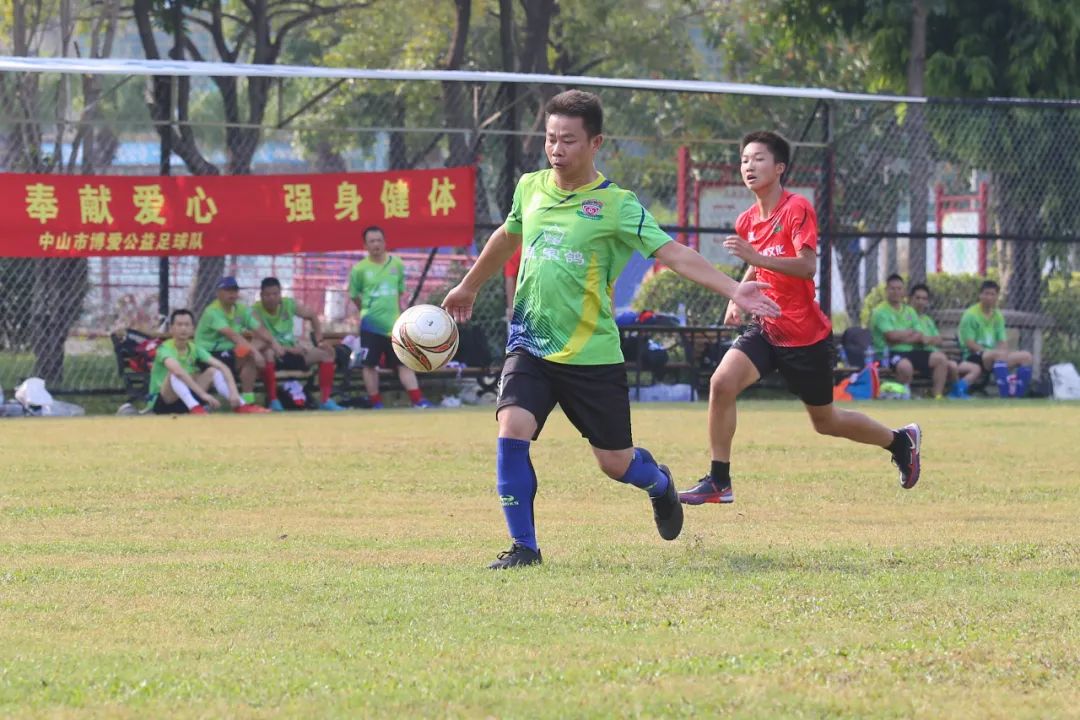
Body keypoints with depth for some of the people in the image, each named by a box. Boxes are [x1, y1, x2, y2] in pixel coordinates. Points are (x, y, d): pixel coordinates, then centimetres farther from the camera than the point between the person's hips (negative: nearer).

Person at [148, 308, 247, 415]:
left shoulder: (194, 349, 1)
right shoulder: (165, 348, -18)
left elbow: (223, 367, -6)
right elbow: (177, 371, -39)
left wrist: (234, 392, -24)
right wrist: (203, 394, -46)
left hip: (185, 401, 6)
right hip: (161, 402, -6)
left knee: (213, 371, -5)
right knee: (175, 374, -33)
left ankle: (240, 406, -18)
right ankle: (195, 409, -52)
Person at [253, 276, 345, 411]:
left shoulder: (288, 304, -1)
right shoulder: (256, 311, -17)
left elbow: (313, 316, 13)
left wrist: (320, 341, 4)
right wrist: (288, 349, -31)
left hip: (292, 351, 6)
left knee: (326, 352, -6)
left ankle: (325, 400, -7)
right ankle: (273, 401, -36)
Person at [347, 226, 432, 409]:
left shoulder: (397, 265, 4)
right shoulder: (359, 269, -4)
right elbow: (354, 296, 7)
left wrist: (401, 314, 8)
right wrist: (370, 310, 10)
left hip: (394, 324, 2)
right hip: (371, 324, -2)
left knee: (404, 363, 0)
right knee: (370, 364, -2)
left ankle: (418, 400, -3)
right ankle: (376, 403, 7)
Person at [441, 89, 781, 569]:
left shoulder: (617, 205, -10)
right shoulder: (530, 188, 5)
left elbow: (674, 254, -17)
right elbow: (507, 238, 25)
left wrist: (732, 290, -29)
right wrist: (468, 287, 38)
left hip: (592, 354, -3)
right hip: (530, 345, 3)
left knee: (615, 463, 5)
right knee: (512, 431, -20)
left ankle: (658, 483, 42)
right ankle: (523, 545, -8)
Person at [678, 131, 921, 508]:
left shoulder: (798, 209, -15)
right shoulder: (747, 221, 7)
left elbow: (807, 266, -28)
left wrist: (756, 257, -39)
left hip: (806, 335, -6)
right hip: (767, 328, 6)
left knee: (826, 421, 10)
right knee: (722, 382, -20)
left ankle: (901, 441, 37)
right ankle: (718, 482, -13)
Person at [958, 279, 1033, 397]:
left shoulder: (998, 315, 15)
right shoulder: (971, 315, -5)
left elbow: (1003, 343, 12)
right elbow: (969, 344, -11)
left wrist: (1003, 351, -12)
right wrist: (989, 352, -19)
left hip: (994, 357, 7)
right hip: (974, 357, -7)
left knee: (1025, 356, -11)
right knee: (1000, 354, -37)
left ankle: (1019, 395, -19)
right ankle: (1005, 396, -48)